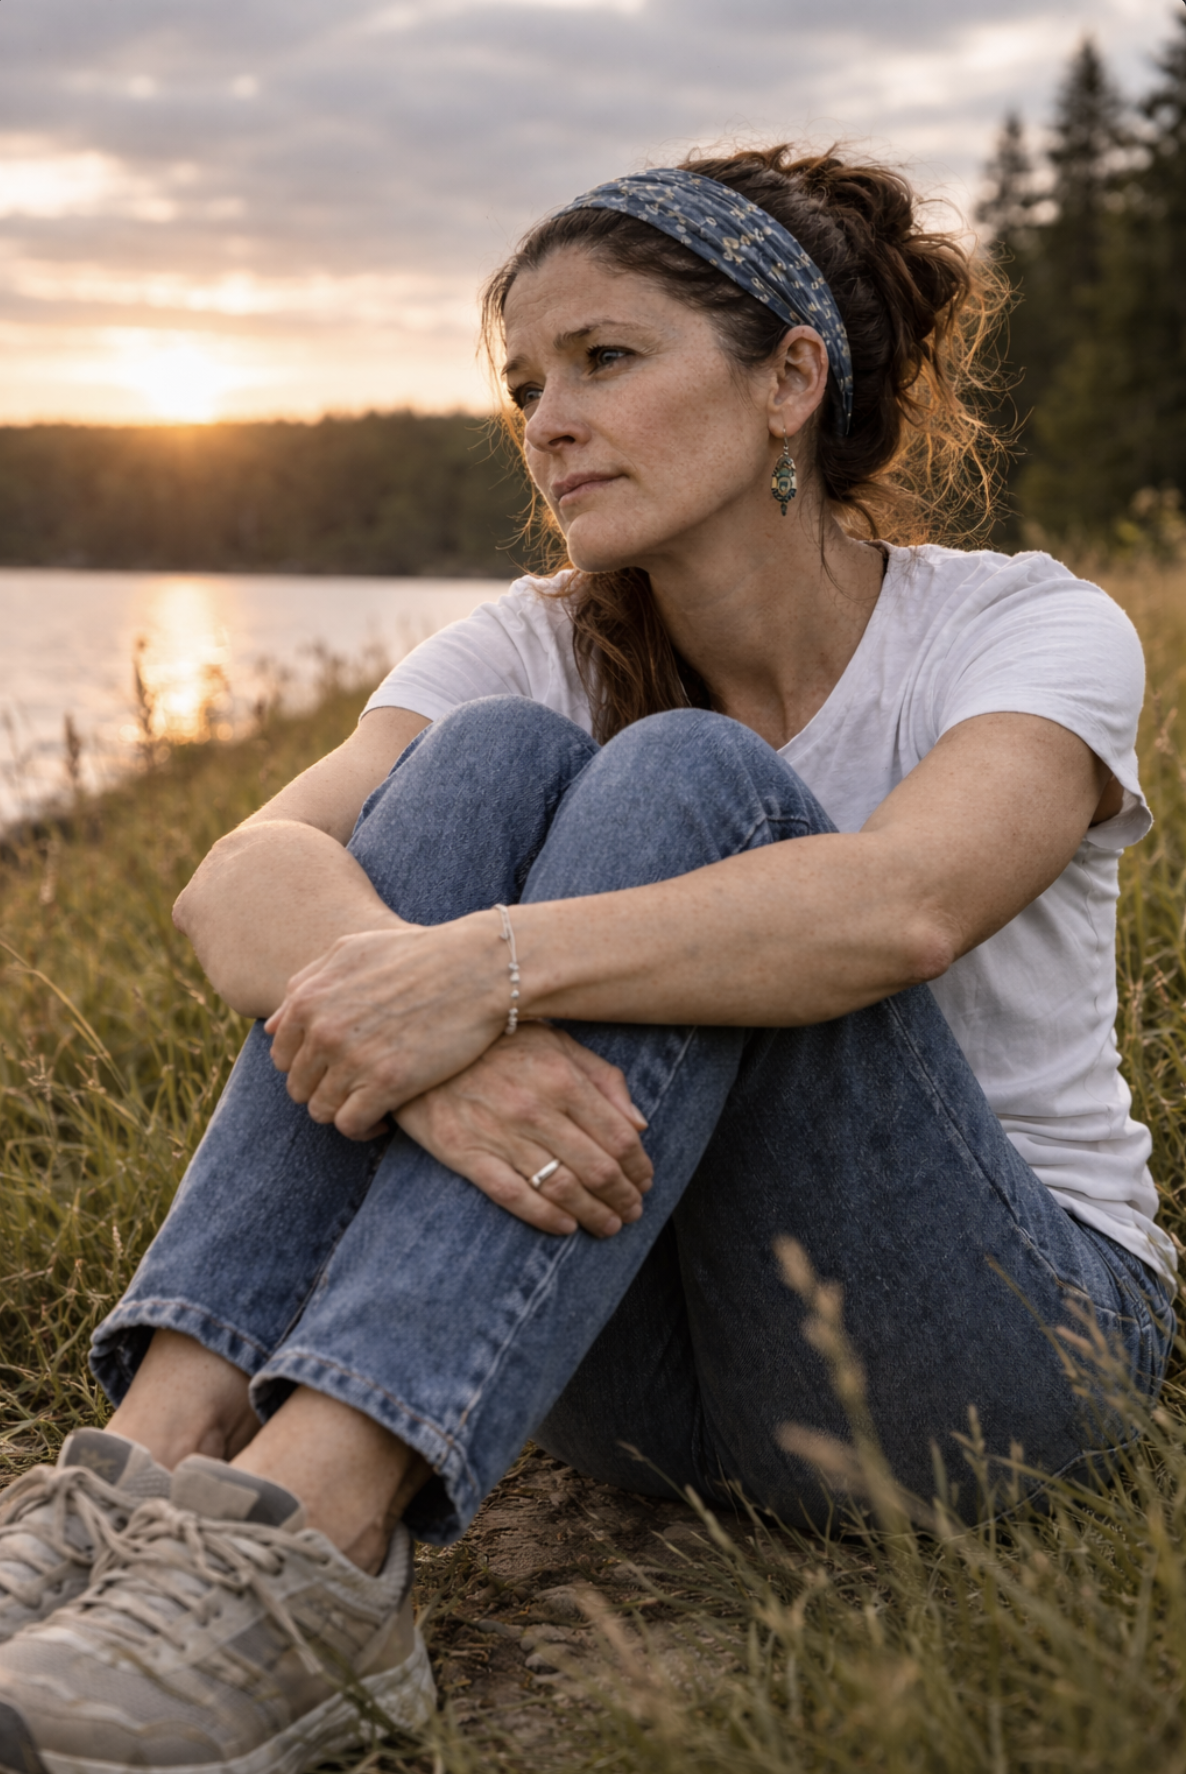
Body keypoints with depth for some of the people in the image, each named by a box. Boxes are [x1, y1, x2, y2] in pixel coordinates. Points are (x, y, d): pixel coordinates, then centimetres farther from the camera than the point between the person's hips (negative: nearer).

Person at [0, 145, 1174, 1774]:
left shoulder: (1034, 631, -8)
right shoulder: (539, 649, 1)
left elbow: (901, 905, -32)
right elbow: (242, 878, -19)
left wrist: (493, 965, -42)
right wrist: (420, 1024, -39)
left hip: (1009, 1329, -3)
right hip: (641, 1362, 3)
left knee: (688, 782, -25)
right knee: (497, 758, -18)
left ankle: (310, 1520, -41)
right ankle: (163, 1452, -31)